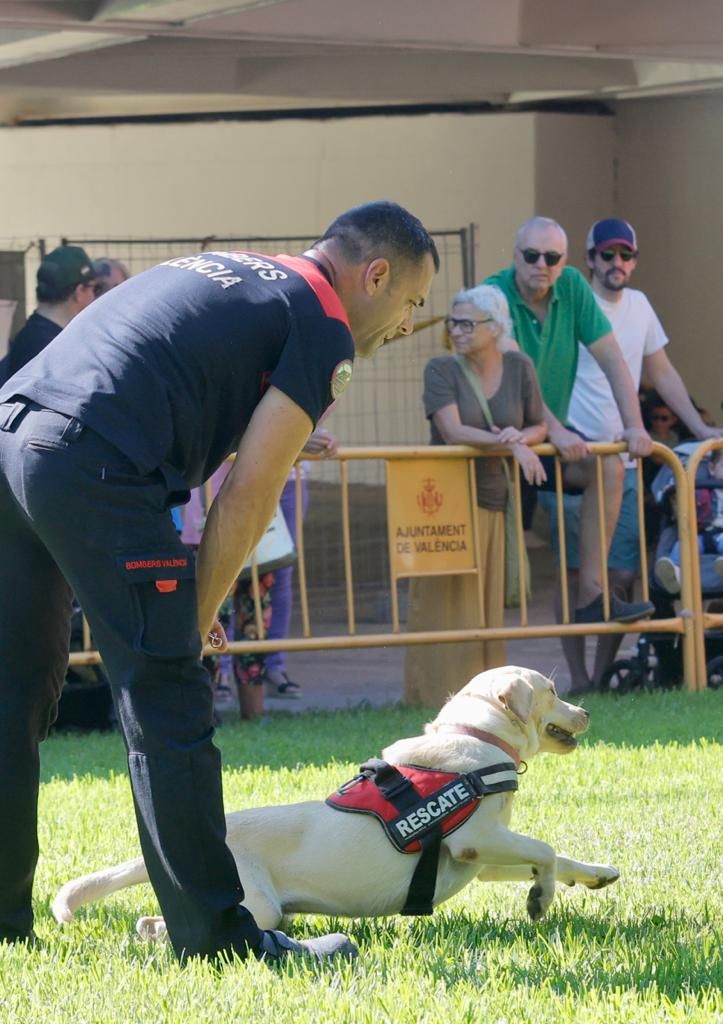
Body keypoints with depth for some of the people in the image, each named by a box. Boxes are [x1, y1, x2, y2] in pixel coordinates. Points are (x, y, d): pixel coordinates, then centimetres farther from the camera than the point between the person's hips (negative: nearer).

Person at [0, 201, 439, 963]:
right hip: (93, 465, -8)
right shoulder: (324, 326, 5)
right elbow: (250, 491, -1)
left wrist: (180, 602, 24)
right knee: (167, 711, -2)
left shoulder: (213, 272, 30)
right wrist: (197, 614, 9)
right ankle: (213, 932, 0)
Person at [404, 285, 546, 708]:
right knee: (445, 606, -7)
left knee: (487, 608, 7)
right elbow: (453, 432, -17)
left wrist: (521, 436, -10)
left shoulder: (519, 368, 5)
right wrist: (511, 445, -24)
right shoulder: (442, 370, -5)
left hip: (491, 501, 4)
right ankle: (438, 698, -5)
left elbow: (539, 427, 13)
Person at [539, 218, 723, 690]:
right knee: (578, 575, -2)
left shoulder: (638, 305, 13)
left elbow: (662, 373, 23)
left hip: (625, 464, 5)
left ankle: (603, 676, 8)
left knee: (622, 576, 0)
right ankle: (579, 681, 2)